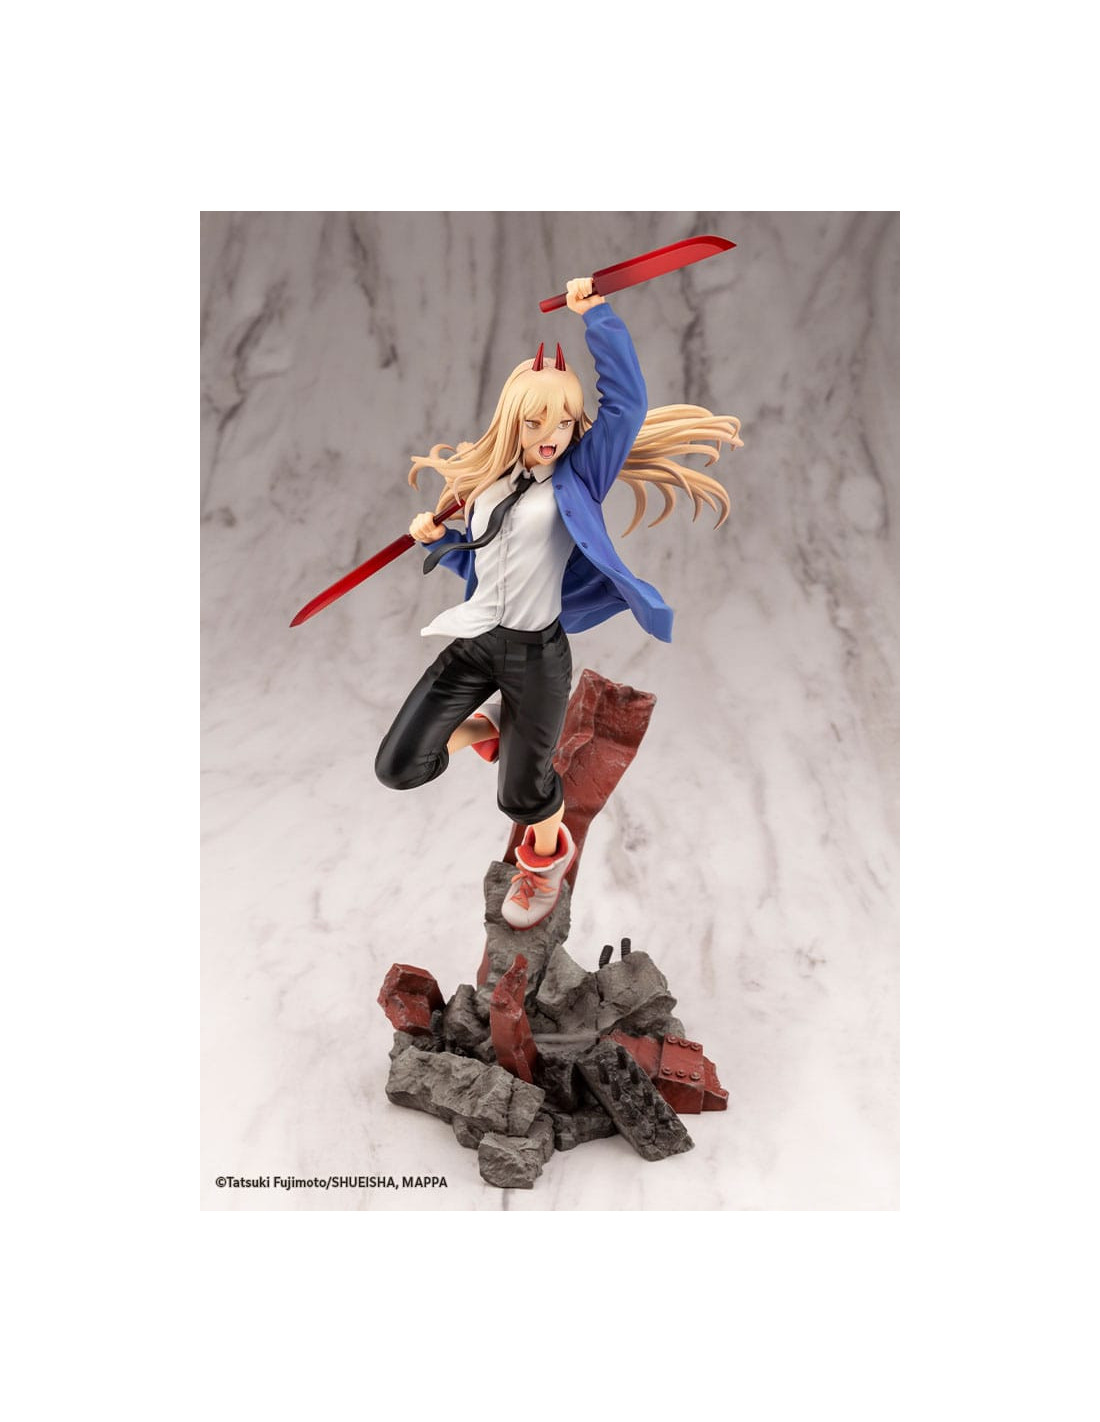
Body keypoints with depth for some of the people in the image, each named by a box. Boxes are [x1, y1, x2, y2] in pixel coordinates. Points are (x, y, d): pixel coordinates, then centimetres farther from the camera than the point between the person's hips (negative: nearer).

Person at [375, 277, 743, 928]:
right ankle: (490, 724, 28)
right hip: (473, 640, 5)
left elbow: (627, 400, -21)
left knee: (523, 789, 7)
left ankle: (549, 855, 43)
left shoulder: (580, 473, -7)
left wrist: (596, 313, -21)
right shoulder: (487, 480, 9)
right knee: (399, 768, -2)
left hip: (536, 652, -5)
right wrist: (436, 537, 3)